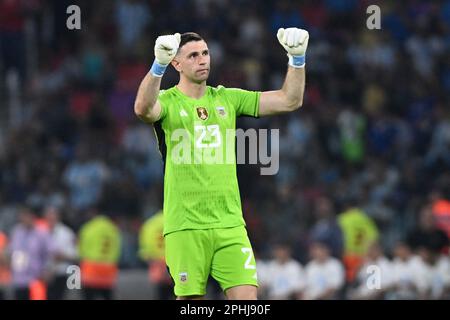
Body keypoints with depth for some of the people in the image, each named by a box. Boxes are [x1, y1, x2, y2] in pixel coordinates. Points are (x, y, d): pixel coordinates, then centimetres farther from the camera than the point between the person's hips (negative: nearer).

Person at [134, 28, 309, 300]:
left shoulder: (227, 99, 13)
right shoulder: (168, 101, -1)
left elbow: (289, 101, 11)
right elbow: (143, 109, -27)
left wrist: (297, 59, -3)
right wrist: (159, 65, -41)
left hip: (230, 223, 3)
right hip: (184, 225, -3)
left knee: (246, 296, -7)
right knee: (190, 297, -3)